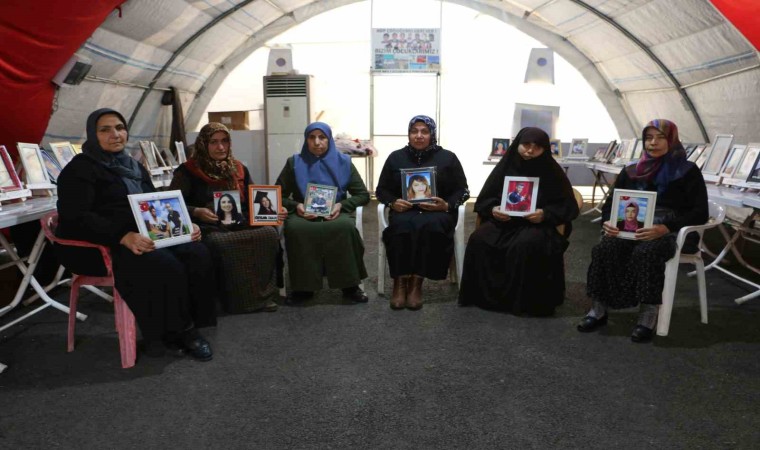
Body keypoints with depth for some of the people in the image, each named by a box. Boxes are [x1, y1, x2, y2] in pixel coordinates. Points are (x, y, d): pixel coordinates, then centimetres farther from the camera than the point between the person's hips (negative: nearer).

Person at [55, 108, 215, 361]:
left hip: (142, 239, 7)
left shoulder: (134, 166, 18)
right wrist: (123, 237, -34)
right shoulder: (80, 169, -6)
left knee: (197, 253, -18)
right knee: (165, 265, -31)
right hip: (98, 248, -7)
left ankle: (186, 327, -12)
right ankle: (177, 331, -12)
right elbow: (76, 217, -19)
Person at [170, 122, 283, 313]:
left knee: (269, 233, -25)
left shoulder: (239, 169, 20)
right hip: (208, 229, -4)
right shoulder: (188, 171, 6)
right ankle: (240, 300, -23)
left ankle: (263, 294, -18)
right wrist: (196, 212, -18)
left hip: (239, 225, 4)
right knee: (220, 244, -38)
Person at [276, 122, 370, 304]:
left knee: (345, 227, -36)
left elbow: (363, 195, 7)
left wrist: (341, 205, -11)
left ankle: (350, 286, -21)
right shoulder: (294, 163, 8)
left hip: (335, 213, 0)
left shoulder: (343, 162, 7)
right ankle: (303, 287, -21)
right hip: (303, 214, 1)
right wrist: (296, 206, -12)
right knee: (295, 228, -35)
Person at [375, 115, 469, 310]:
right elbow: (382, 189, 15)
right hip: (405, 210, 1)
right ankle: (400, 281, -28)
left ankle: (417, 282, -30)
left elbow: (462, 191, 8)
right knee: (401, 226, -35)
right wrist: (393, 202, -7)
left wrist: (447, 205, -12)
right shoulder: (396, 157, 12)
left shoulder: (448, 157, 8)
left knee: (431, 226, -36)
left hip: (438, 212, -1)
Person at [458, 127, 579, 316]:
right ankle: (484, 294, -12)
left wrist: (545, 214, -19)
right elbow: (484, 199, 9)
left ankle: (523, 300, -18)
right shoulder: (506, 166, 5)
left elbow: (567, 207, -2)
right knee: (479, 239, -26)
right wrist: (493, 209, -13)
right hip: (504, 220, 3)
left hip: (538, 224, -3)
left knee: (525, 245, -36)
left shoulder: (552, 171, -1)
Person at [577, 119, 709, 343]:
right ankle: (598, 309, -22)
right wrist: (607, 222, -12)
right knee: (604, 249, -28)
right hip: (633, 229, 4)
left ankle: (648, 316, -30)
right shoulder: (631, 171, 15)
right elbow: (610, 204, 14)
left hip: (672, 232, -3)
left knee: (646, 253, -37)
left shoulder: (687, 171, 3)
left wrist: (665, 228, -24)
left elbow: (700, 213, -6)